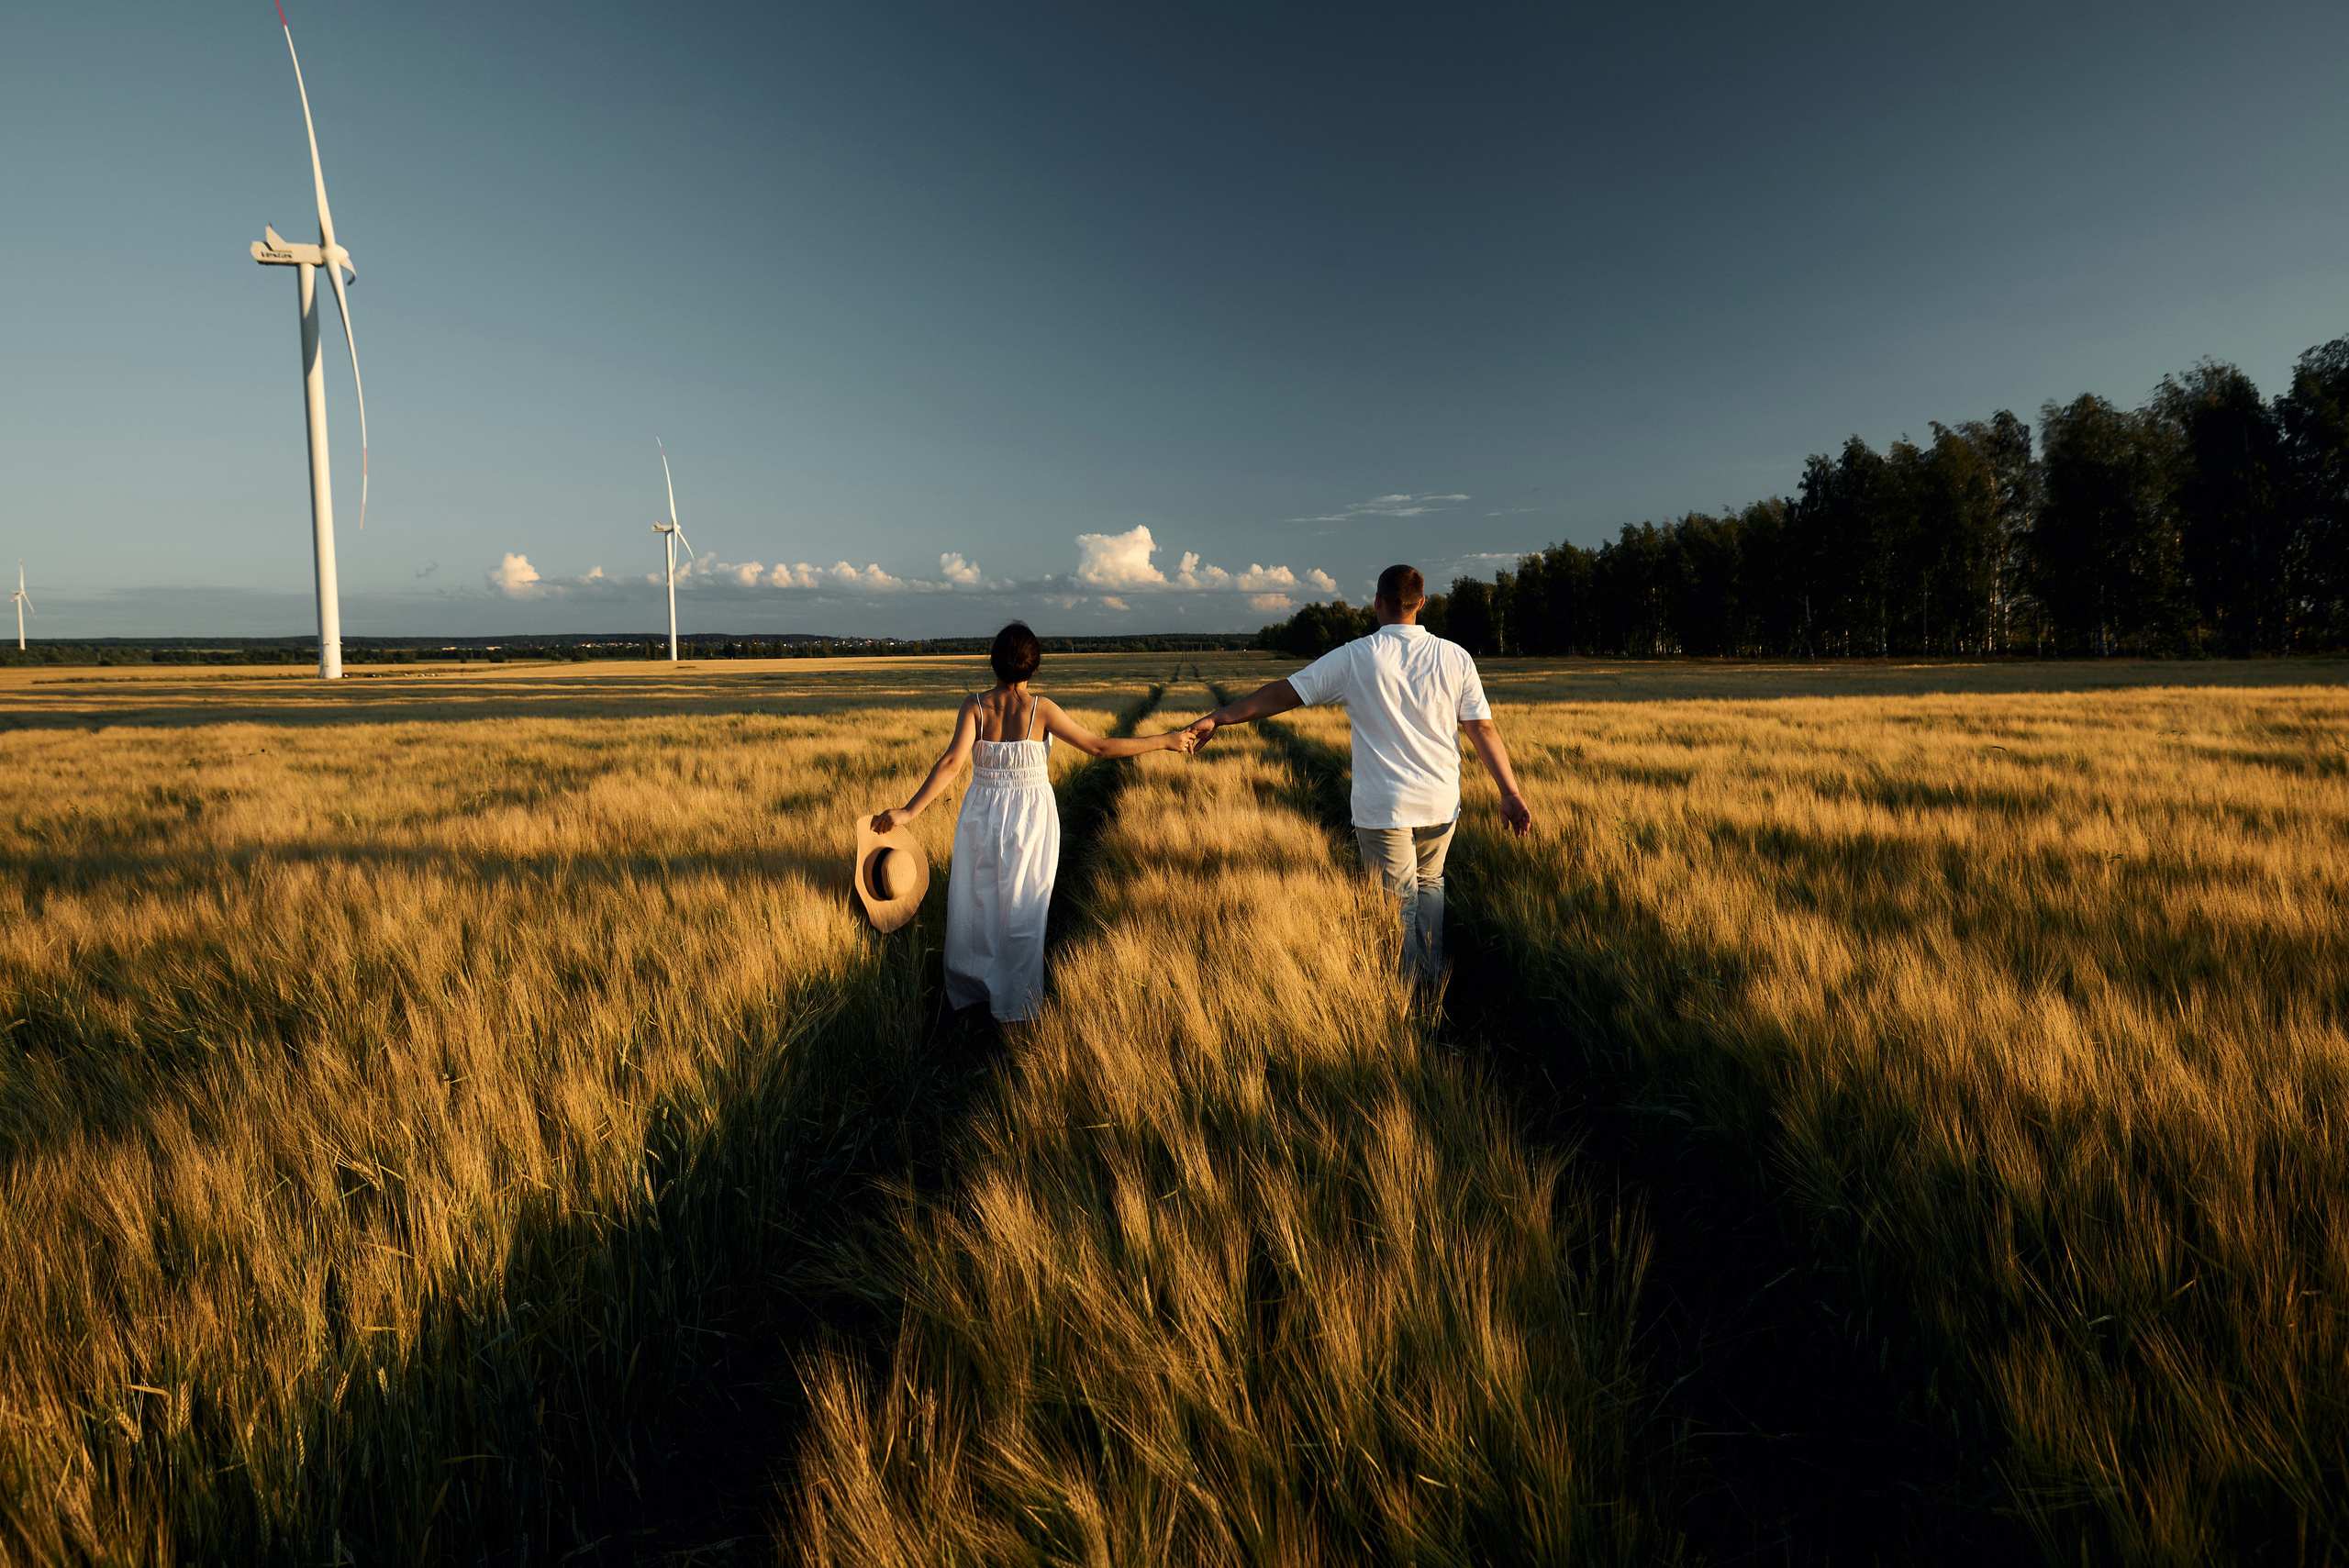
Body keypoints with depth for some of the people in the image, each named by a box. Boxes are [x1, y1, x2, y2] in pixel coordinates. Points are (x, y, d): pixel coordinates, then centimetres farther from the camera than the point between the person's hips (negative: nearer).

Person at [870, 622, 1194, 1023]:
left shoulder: (975, 706, -12)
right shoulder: (1041, 708, -15)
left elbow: (952, 761, -24)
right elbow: (1099, 746, -13)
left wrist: (908, 812, -29)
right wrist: (1164, 741, -5)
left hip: (983, 816, 2)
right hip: (1031, 819, -1)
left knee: (976, 903, 20)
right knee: (1021, 912, 12)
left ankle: (968, 989, 36)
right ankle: (1015, 1004, 23)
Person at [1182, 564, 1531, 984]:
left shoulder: (1355, 658, -7)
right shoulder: (1455, 657, 0)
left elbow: (1280, 695, -4)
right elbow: (1483, 729, -1)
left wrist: (1217, 718, 4)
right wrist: (1511, 794, 5)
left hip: (1382, 807, -3)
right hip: (1441, 804, 3)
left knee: (1398, 903, 6)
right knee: (1429, 884, 23)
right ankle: (1433, 981, 31)